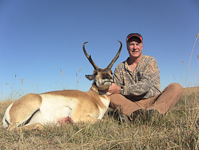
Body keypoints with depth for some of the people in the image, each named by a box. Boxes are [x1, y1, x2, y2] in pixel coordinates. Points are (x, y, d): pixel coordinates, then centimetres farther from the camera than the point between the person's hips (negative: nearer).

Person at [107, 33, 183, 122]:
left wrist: (122, 90, -20)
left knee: (176, 87, -22)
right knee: (110, 96, -21)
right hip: (131, 104, 2)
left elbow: (145, 85, -13)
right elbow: (115, 90, 4)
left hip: (153, 101, -1)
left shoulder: (150, 61, 2)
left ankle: (153, 112, -47)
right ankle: (135, 113, -46)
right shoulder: (120, 68, 10)